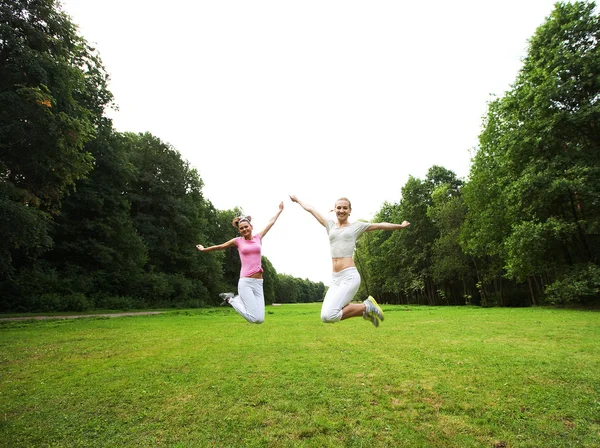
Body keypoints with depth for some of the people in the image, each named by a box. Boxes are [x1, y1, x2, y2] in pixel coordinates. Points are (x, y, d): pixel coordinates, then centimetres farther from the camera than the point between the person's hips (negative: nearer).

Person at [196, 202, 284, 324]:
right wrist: (204, 249, 34)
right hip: (246, 282, -4)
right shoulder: (238, 241, 6)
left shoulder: (258, 237, 12)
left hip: (258, 283, 4)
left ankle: (237, 298, 21)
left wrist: (280, 210, 34)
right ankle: (230, 299, 11)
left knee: (260, 320, -1)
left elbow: (271, 222, 23)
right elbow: (220, 247, 22)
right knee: (255, 318, -12)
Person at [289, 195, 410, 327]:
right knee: (325, 316, -10)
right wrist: (297, 200, 36)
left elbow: (380, 225, 17)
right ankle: (366, 310, 12)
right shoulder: (330, 225, 16)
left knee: (329, 315, -21)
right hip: (335, 278, 6)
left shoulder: (356, 226, 7)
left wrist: (400, 226, 23)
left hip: (349, 276, -5)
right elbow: (310, 209, 25)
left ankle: (366, 307, 2)